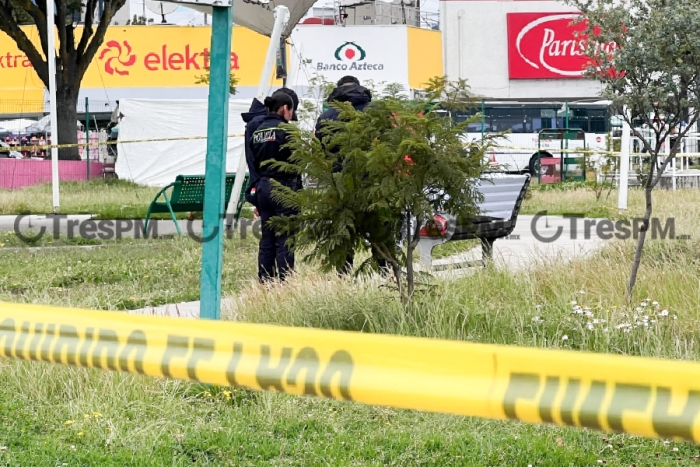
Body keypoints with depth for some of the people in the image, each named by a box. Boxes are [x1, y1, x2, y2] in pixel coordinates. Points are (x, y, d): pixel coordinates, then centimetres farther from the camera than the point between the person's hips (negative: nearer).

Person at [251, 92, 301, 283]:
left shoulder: (258, 131, 11)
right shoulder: (285, 129, -12)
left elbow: (255, 163, 14)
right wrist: (298, 188, -5)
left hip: (263, 187, 7)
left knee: (267, 240, 11)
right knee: (284, 240, -5)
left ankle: (265, 283, 13)